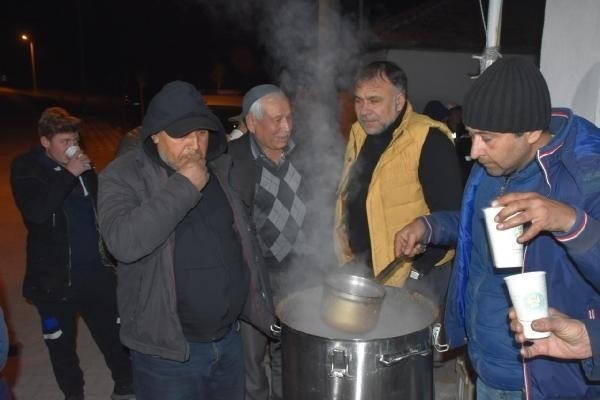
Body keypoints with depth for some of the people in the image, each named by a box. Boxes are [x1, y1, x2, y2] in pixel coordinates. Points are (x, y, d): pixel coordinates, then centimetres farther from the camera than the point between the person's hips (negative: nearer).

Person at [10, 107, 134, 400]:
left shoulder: (83, 166, 3)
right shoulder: (26, 169, -7)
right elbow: (36, 211, -25)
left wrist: (110, 253, 12)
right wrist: (69, 174, -23)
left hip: (96, 271, 2)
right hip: (55, 277, -2)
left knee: (114, 335, 9)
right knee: (62, 345, 14)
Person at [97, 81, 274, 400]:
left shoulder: (223, 168, 4)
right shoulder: (123, 176, -12)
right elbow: (124, 242, -29)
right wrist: (184, 185, -27)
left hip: (230, 338, 5)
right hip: (167, 350, -5)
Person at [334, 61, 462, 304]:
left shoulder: (429, 141, -18)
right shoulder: (359, 134, 7)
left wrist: (415, 271, -19)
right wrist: (346, 256, 10)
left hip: (412, 280, -7)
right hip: (359, 269, 7)